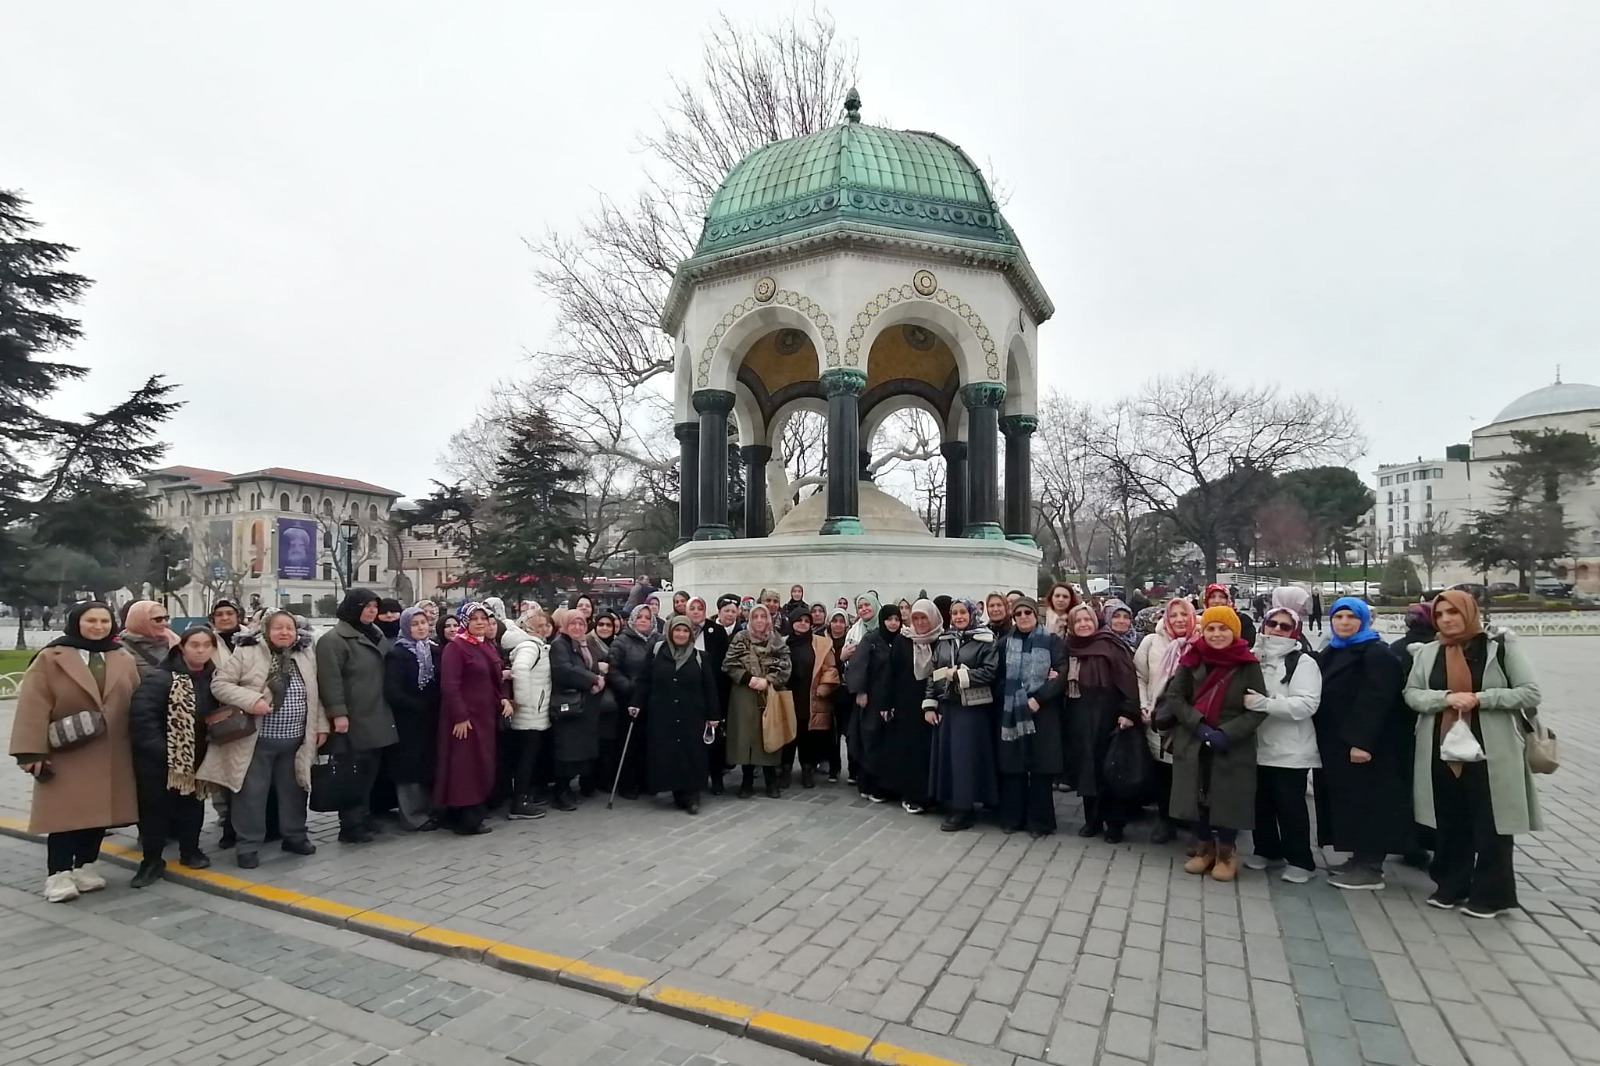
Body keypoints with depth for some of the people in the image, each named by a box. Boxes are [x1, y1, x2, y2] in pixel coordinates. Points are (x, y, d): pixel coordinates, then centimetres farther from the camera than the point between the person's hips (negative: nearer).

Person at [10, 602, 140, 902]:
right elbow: (34, 707, -9)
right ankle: (59, 875, 9)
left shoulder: (125, 660, 7)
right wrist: (32, 751, -16)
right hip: (65, 755, -3)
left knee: (99, 811, 9)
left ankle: (86, 868, 21)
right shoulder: (51, 658, -4)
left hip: (111, 756, 4)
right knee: (65, 813, -1)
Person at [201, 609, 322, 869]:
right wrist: (251, 700, -23)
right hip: (257, 740, -4)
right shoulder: (247, 653, -7)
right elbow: (219, 683, -10)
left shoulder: (307, 656, 7)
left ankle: (295, 836, 29)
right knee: (251, 794, 2)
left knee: (292, 791, 15)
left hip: (295, 740, 4)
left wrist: (321, 725, 7)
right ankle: (248, 845, 16)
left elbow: (316, 694, 12)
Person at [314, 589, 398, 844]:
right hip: (354, 721, -8)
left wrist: (387, 710, 23)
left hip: (377, 718, 8)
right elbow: (330, 680, -17)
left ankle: (364, 821, 23)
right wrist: (338, 713, -22)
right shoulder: (334, 639, -10)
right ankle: (351, 827, 5)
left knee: (370, 774, 13)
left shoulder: (377, 635, 17)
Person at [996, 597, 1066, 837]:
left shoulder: (1052, 641, -1)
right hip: (1011, 713, 3)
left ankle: (1039, 820, 11)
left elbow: (1063, 675, -9)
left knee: (1040, 767, 1)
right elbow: (999, 677, 10)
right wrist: (1004, 699, -6)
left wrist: (1038, 698, -16)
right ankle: (1012, 817, 16)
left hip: (1042, 712, -3)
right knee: (1012, 766, 5)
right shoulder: (1005, 643, 10)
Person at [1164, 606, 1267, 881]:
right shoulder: (1192, 659, -2)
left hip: (1233, 747, -2)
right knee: (1198, 797, 10)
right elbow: (1174, 696, -2)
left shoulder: (1248, 665, -6)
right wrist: (1199, 725, -16)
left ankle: (1226, 854, 25)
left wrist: (1227, 733, -18)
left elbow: (1260, 708, -7)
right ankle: (1204, 849, 29)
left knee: (1228, 800, 5)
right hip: (1193, 743, 2)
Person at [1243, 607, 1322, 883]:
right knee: (1261, 802, 14)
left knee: (1290, 805, 3)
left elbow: (1307, 704, -21)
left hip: (1290, 750, -5)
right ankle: (1267, 850, 30)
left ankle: (1300, 860, 17)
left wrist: (1264, 704, -29)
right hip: (1258, 745, 5)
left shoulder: (1303, 662, -8)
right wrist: (1247, 702, -3)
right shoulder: (1253, 658, 8)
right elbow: (1241, 693, 19)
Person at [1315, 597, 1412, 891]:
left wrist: (1361, 741, -29)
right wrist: (1323, 740, 12)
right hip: (1337, 743, 9)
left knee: (1367, 802, -4)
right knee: (1348, 802, 14)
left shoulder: (1378, 654, -13)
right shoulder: (1329, 653, 15)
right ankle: (1360, 859, 24)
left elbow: (1375, 701, -23)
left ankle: (1370, 868, 3)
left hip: (1368, 745, -9)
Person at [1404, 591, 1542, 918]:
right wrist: (1446, 698, -14)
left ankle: (1491, 893, 18)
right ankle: (1451, 886, 25)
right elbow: (1411, 694, 3)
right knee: (1450, 823, 12)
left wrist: (1481, 698, -15)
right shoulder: (1427, 652, 7)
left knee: (1490, 824, 4)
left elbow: (1531, 693, -5)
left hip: (1490, 750, -3)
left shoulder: (1502, 646, -2)